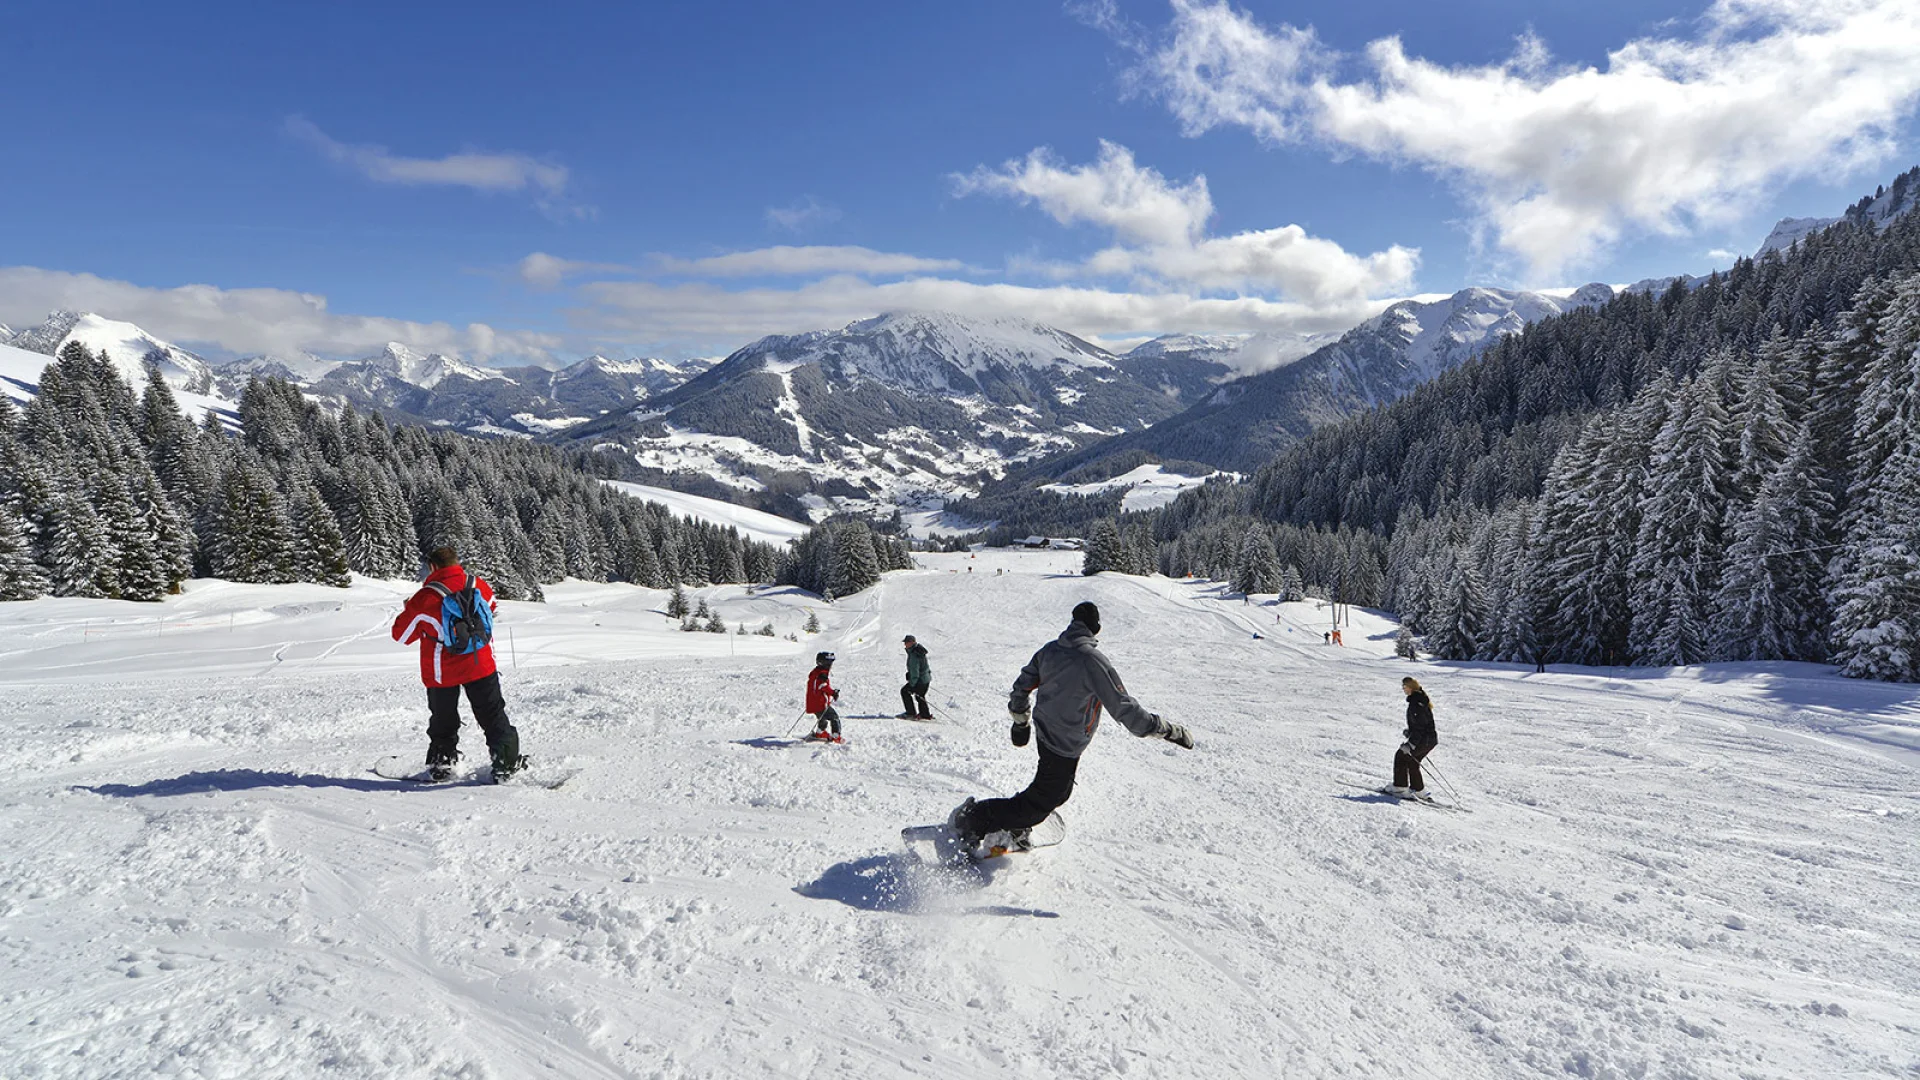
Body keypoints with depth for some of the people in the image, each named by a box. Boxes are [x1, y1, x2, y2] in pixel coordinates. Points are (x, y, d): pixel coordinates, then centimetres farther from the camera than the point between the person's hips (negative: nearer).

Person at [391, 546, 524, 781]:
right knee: (493, 715, 9)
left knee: (443, 720, 18)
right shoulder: (480, 586, -3)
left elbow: (401, 635, -3)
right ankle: (506, 763, 6)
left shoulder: (426, 598, -14)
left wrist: (411, 610, 14)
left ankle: (441, 764, 28)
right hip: (480, 666, 2)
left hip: (442, 672, -2)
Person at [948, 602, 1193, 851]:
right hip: (1066, 745, -8)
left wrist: (1021, 720, 25)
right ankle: (972, 820, 7)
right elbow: (1122, 707, -24)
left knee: (1059, 791, 26)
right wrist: (1167, 730, -18)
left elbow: (1022, 685, 9)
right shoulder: (1092, 661, -25)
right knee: (1042, 803, 6)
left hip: (1045, 731, 8)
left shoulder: (1050, 649, -2)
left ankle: (1014, 829, 32)